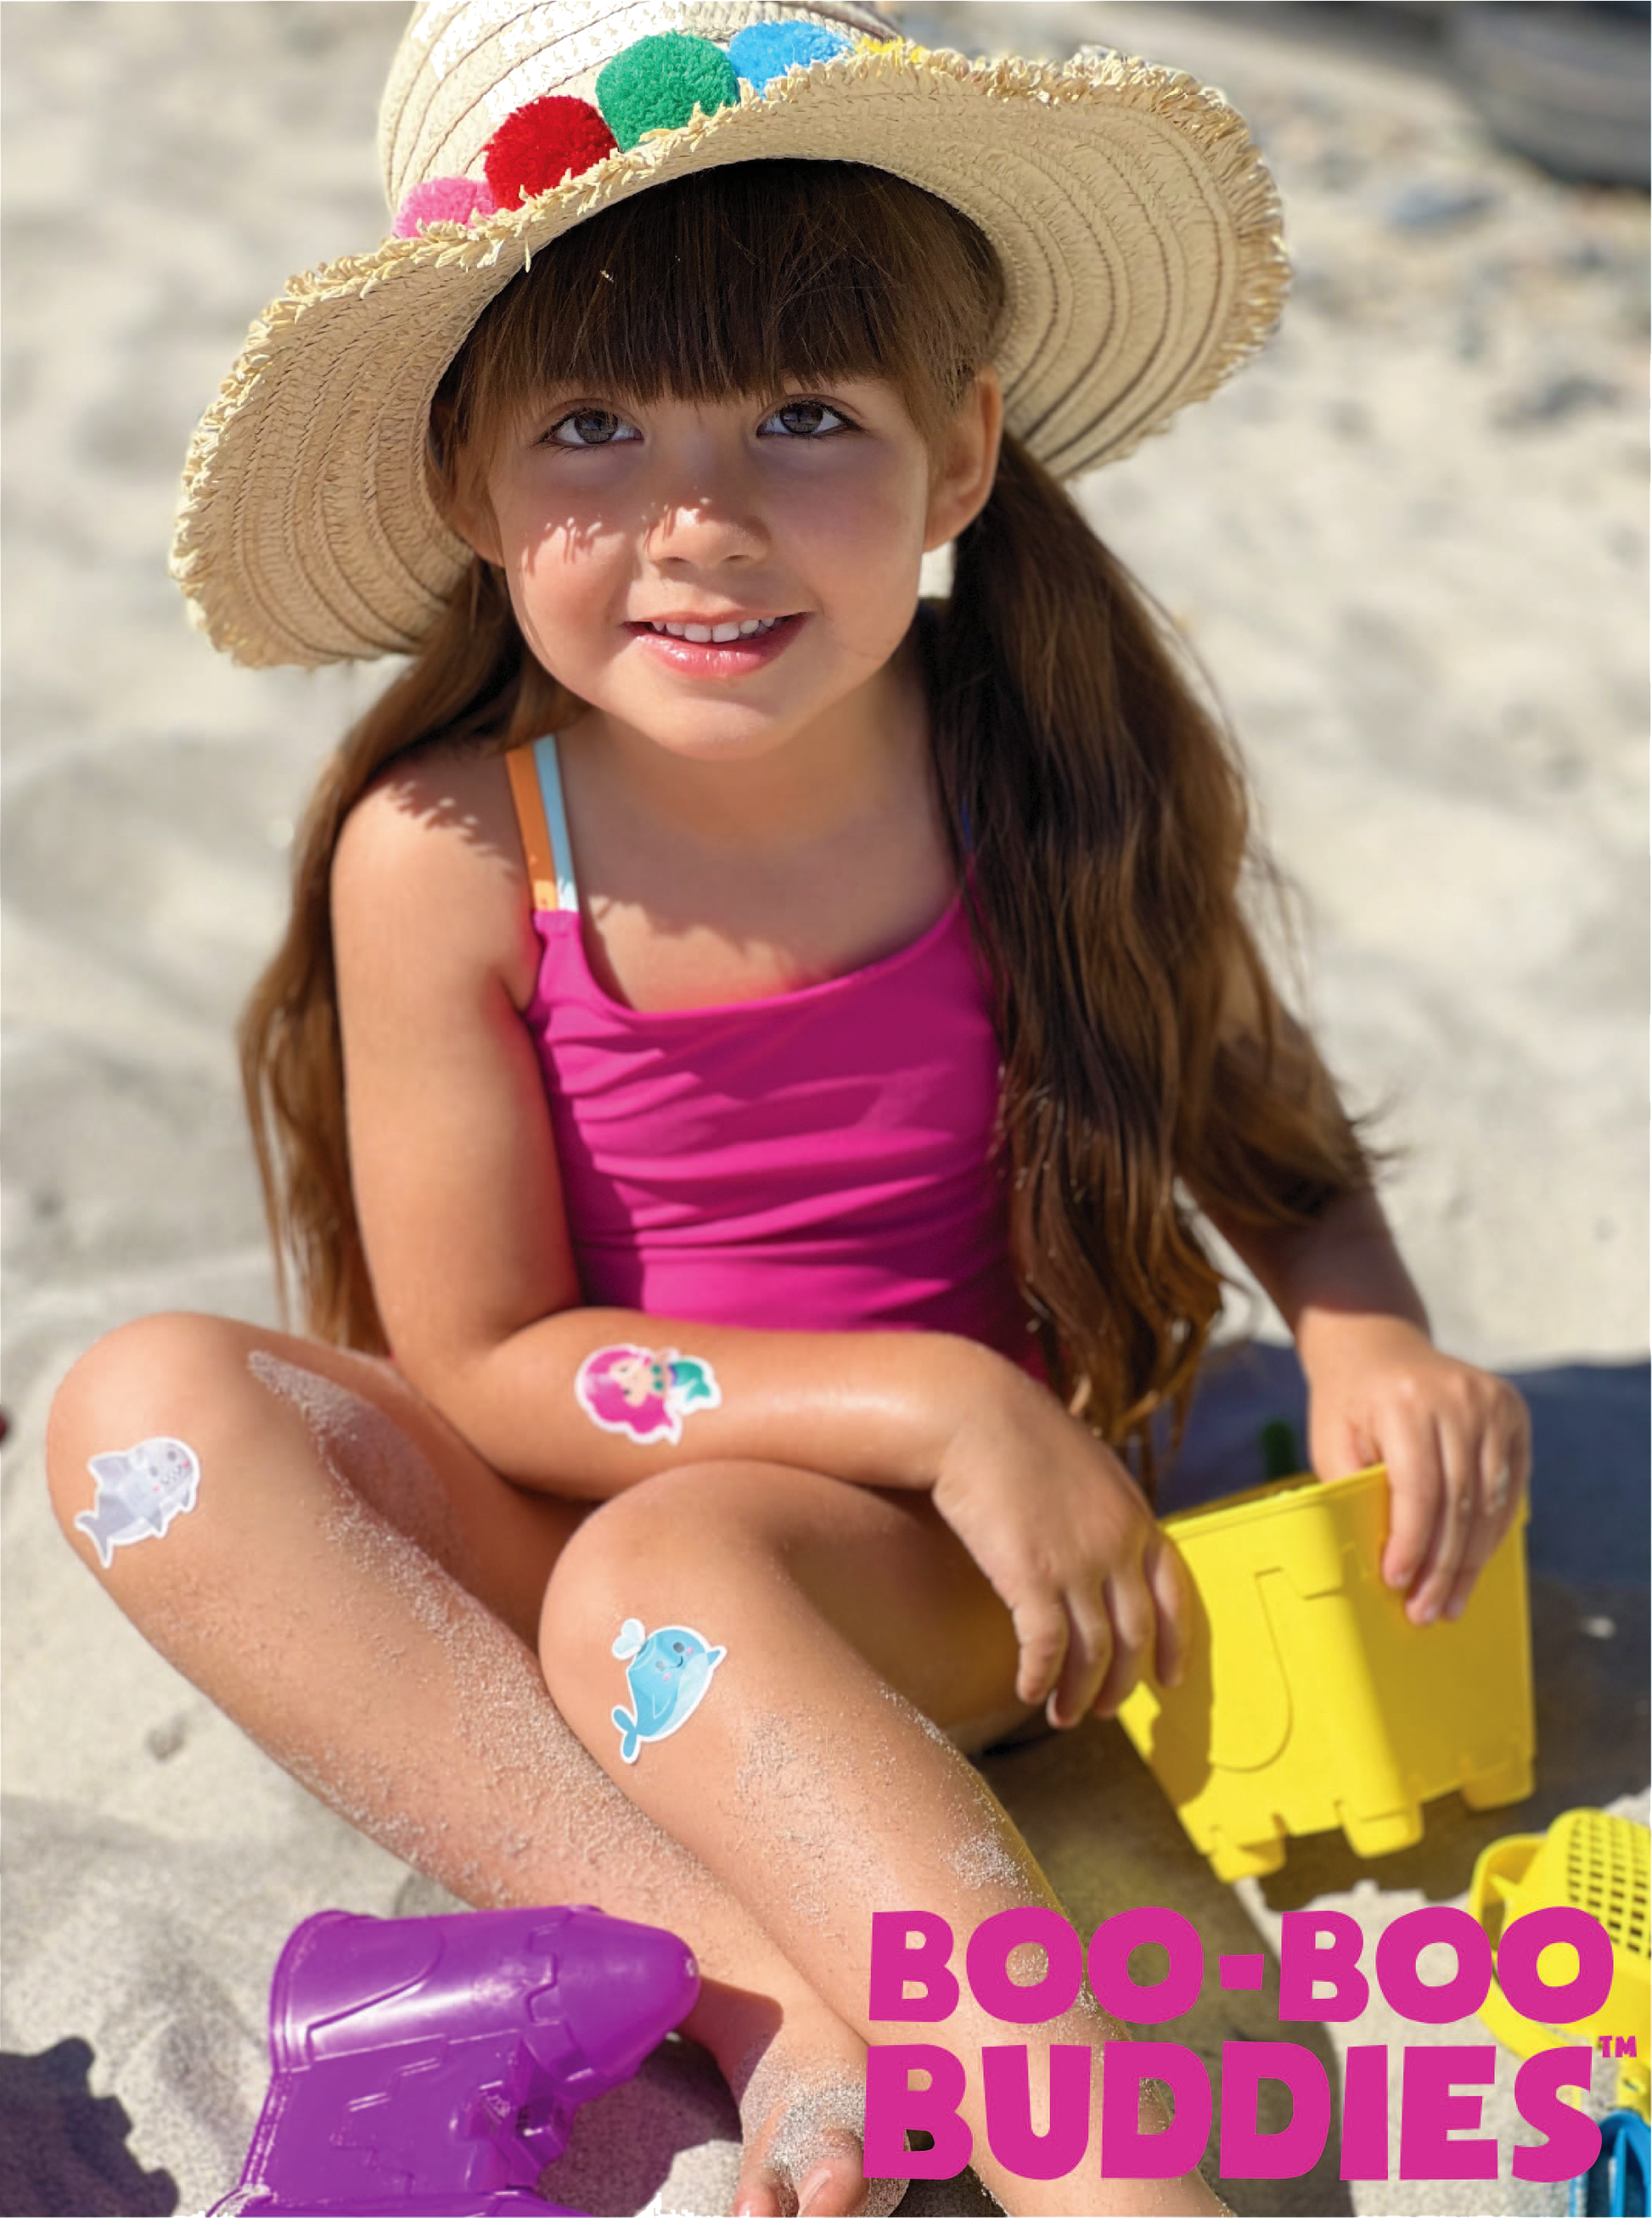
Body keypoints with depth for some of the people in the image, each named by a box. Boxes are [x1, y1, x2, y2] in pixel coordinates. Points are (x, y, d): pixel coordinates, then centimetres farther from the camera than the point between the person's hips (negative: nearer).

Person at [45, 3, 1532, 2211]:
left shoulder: (1058, 779, -12)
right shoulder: (446, 857, -14)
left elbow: (1270, 1139, 5)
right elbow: (482, 1367, -10)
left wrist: (1370, 1336, -16)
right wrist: (932, 1398, -19)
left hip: (934, 1564, -2)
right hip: (558, 1521, 3)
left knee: (667, 1567, -34)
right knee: (152, 1408, -24)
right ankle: (772, 2003, -30)